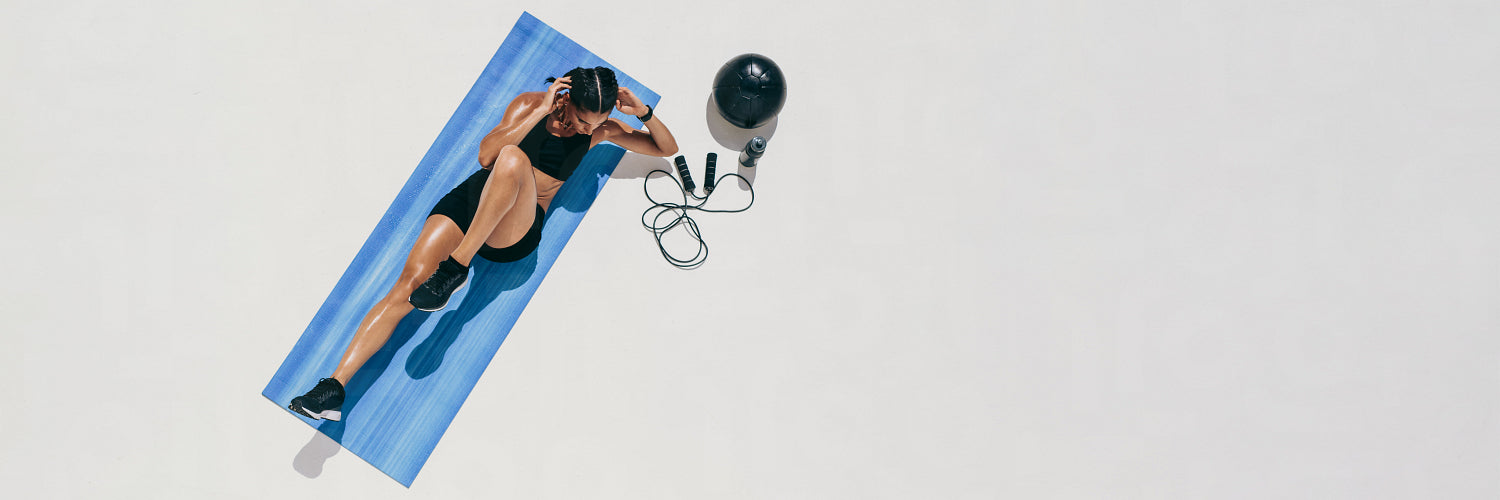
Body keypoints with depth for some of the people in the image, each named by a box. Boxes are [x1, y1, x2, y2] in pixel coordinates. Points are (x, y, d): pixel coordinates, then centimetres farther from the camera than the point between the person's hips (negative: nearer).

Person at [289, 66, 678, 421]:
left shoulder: (600, 129, 11)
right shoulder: (530, 104, 6)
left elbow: (667, 148, 16)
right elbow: (485, 155, -8)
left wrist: (644, 113, -3)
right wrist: (541, 112, -12)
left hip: (515, 233, -1)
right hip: (471, 199, 1)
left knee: (513, 158, -35)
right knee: (411, 279, -24)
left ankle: (457, 265, -36)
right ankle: (335, 386, -28)